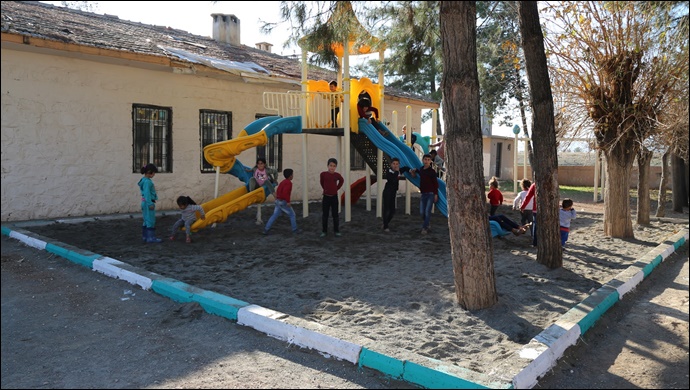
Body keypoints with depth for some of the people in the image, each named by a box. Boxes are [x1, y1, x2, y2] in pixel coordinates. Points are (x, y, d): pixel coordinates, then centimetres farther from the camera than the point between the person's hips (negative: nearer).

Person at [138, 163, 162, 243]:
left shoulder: (146, 180, 13)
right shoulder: (147, 181, -17)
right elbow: (147, 193, -21)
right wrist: (150, 204, -21)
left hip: (146, 202, 10)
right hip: (148, 202, -10)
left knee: (147, 220, 14)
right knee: (151, 220, -5)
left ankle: (145, 236, 20)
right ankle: (151, 237, -2)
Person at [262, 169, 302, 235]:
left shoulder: (283, 182, 15)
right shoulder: (289, 183, -15)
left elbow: (278, 191, 20)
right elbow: (285, 192, -27)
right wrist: (288, 201, -22)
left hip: (278, 201, 9)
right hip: (283, 202, -9)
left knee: (274, 215, 10)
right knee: (292, 215, 6)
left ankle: (266, 229, 5)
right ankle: (295, 230, 13)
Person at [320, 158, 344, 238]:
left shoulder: (337, 175, -6)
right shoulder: (323, 174, -9)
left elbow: (342, 180, 14)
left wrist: (337, 188, 8)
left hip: (334, 197, 0)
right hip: (326, 197, 0)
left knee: (335, 215, 7)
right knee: (324, 215, 4)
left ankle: (336, 231, 15)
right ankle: (324, 231, 13)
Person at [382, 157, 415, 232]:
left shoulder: (399, 171, 5)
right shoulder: (389, 172, -16)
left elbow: (406, 168, 25)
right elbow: (393, 180, -32)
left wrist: (411, 171, 9)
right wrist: (396, 172, -26)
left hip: (393, 192, 8)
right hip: (387, 192, -8)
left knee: (392, 210, 10)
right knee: (387, 210, -8)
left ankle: (385, 224, 26)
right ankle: (385, 227, 0)